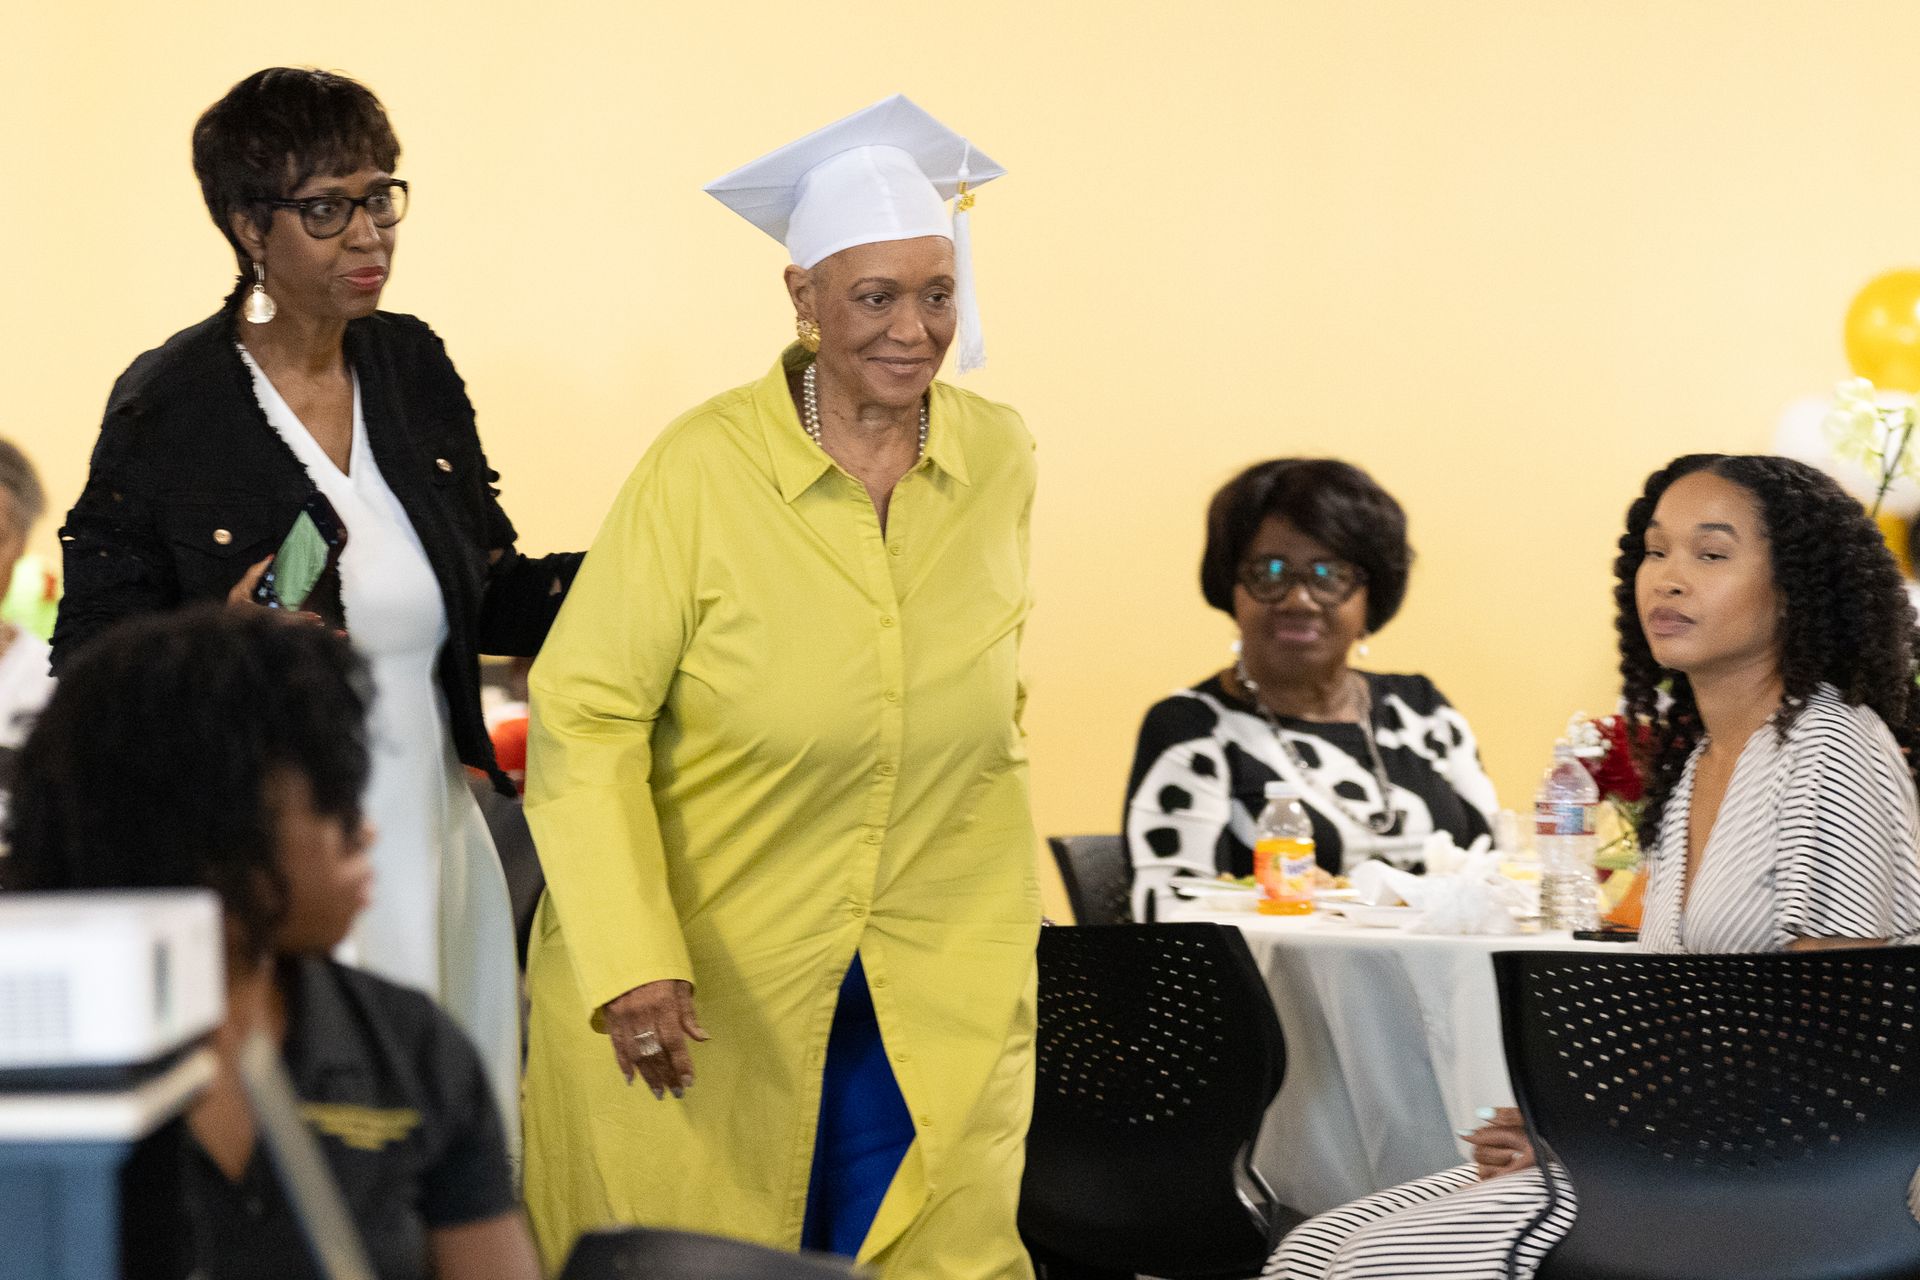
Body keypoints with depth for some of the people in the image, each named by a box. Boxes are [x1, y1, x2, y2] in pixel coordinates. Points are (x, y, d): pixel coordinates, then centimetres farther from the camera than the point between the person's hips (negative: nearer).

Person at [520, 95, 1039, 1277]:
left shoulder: (1001, 460, 0)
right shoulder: (702, 470, -14)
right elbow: (585, 714, -16)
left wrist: (1006, 905, 17)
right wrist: (631, 963, -23)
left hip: (935, 991, 3)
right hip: (707, 978, -3)